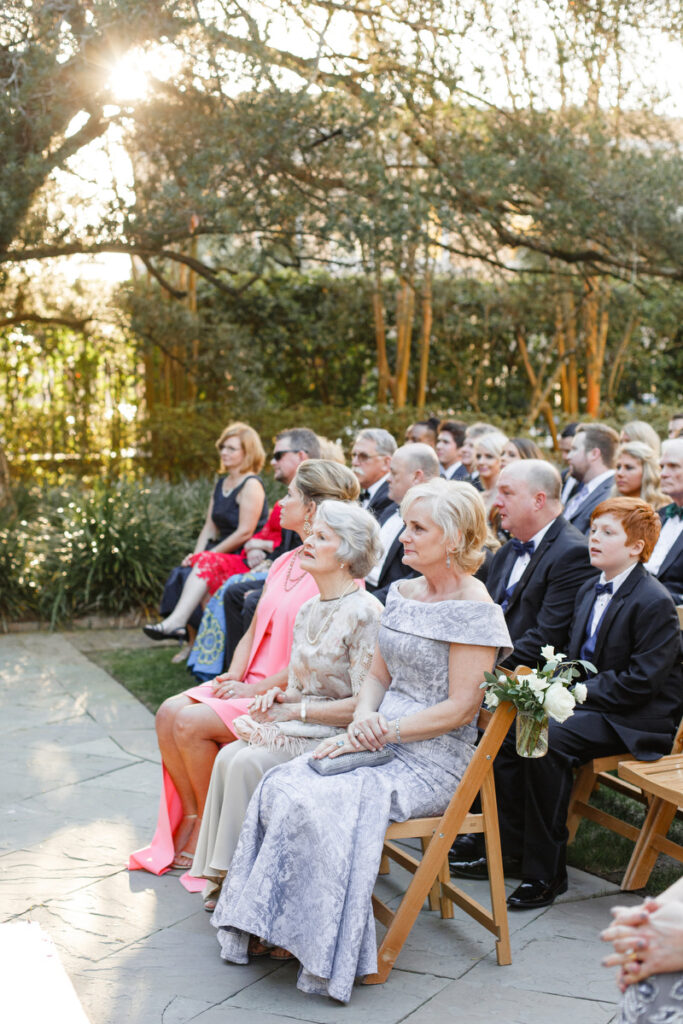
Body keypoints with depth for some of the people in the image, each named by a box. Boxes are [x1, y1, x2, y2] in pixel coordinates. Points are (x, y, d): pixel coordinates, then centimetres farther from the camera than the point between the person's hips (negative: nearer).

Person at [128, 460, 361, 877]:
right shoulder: (285, 563, 15)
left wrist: (255, 689, -17)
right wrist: (236, 674, -1)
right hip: (253, 683, 8)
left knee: (192, 723, -21)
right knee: (169, 713, -10)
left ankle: (211, 827, -2)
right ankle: (192, 817, 0)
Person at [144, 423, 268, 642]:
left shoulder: (251, 485, -8)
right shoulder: (221, 484, 20)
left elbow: (245, 532, -15)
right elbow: (210, 527, 17)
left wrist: (206, 555, -13)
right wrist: (196, 554, -2)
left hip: (246, 560, -8)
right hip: (223, 556, 8)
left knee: (206, 563, -34)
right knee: (183, 572, -21)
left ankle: (176, 622, -48)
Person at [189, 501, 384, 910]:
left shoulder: (364, 613, -15)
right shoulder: (309, 609, 12)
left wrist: (296, 711, -14)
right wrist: (281, 697, -1)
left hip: (340, 737, -8)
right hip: (302, 727, 8)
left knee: (250, 763, -24)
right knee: (229, 756, -15)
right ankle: (226, 877, -9)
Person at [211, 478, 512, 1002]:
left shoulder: (474, 609, -12)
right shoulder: (403, 593, 12)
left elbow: (461, 707, -16)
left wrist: (380, 734, -17)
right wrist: (364, 719, -6)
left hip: (433, 761, -7)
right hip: (381, 741, 7)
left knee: (318, 803, -26)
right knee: (280, 786, -15)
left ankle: (325, 954, -11)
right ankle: (266, 927, -8)